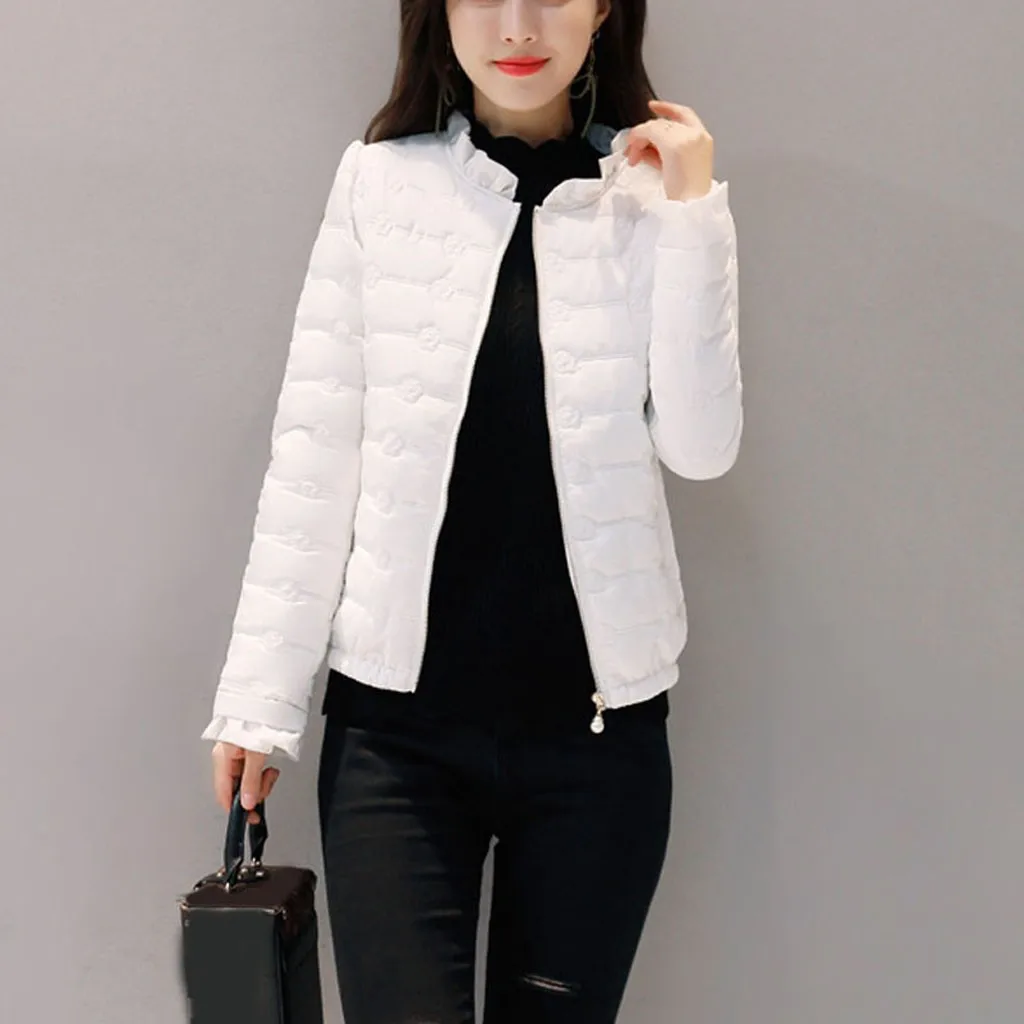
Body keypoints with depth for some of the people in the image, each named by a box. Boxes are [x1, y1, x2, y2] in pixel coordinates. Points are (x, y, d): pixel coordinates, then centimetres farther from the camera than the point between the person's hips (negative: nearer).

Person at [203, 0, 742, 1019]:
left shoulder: (650, 194, 2)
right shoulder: (380, 179, 1)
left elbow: (700, 447, -6)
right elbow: (314, 451, 0)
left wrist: (693, 215, -10)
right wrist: (259, 696, -2)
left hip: (598, 720, 1)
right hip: (395, 720, 0)